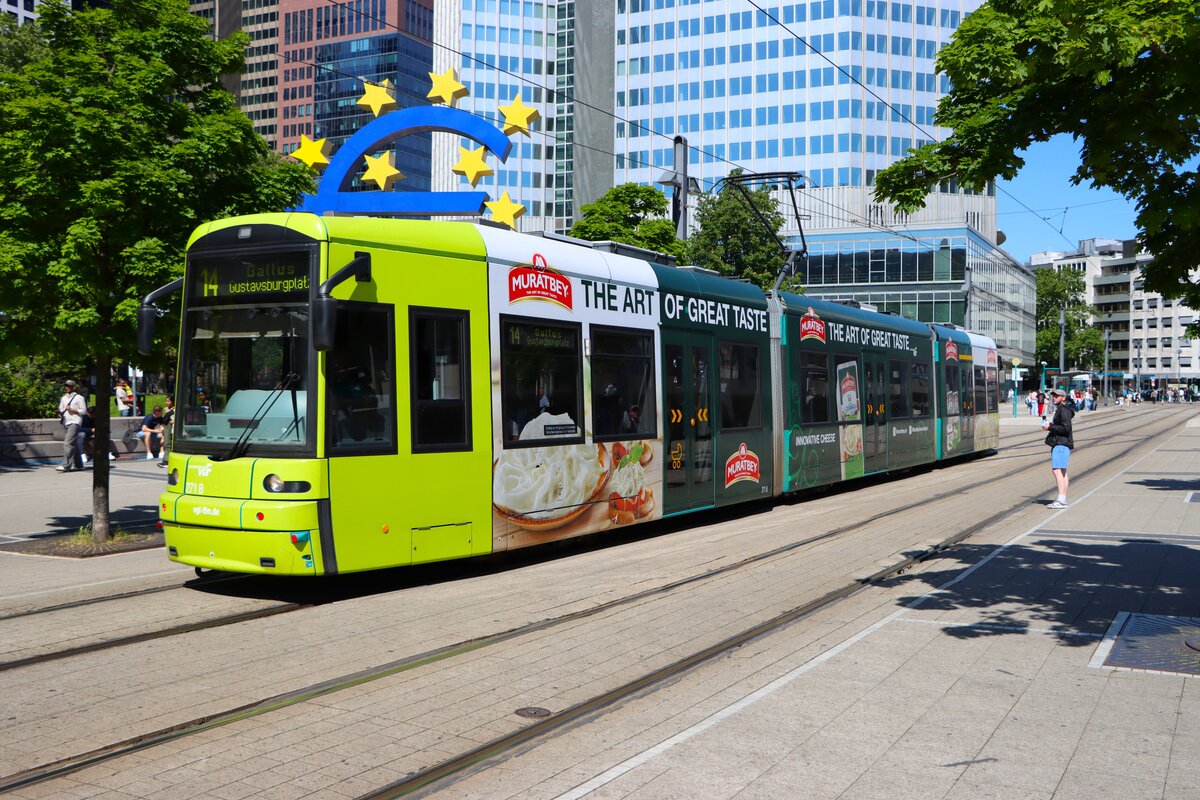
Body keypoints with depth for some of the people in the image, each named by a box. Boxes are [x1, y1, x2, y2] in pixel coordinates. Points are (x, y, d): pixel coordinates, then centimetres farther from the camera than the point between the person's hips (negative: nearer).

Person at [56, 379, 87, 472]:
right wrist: (60, 412, -3)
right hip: (66, 423, 7)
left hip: (75, 422, -7)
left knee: (68, 443, -17)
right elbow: (61, 410, 20)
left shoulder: (79, 398, 0)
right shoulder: (63, 398, 19)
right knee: (74, 444, 10)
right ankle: (78, 464, 17)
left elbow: (84, 411, -2)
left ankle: (65, 465, -22)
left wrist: (73, 410, -15)